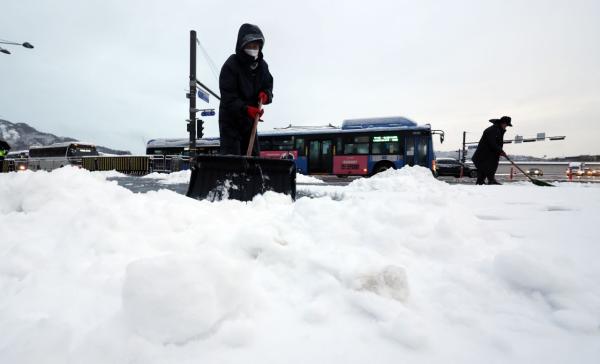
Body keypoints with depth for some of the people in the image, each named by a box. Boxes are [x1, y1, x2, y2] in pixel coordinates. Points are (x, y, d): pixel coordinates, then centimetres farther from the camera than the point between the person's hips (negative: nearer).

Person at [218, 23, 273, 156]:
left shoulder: (262, 65, 6)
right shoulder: (231, 65, -15)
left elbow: (268, 84, 17)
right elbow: (228, 97, -20)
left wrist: (266, 94, -8)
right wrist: (245, 109, -35)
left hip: (251, 119, 7)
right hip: (231, 120, -6)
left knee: (253, 155, 11)